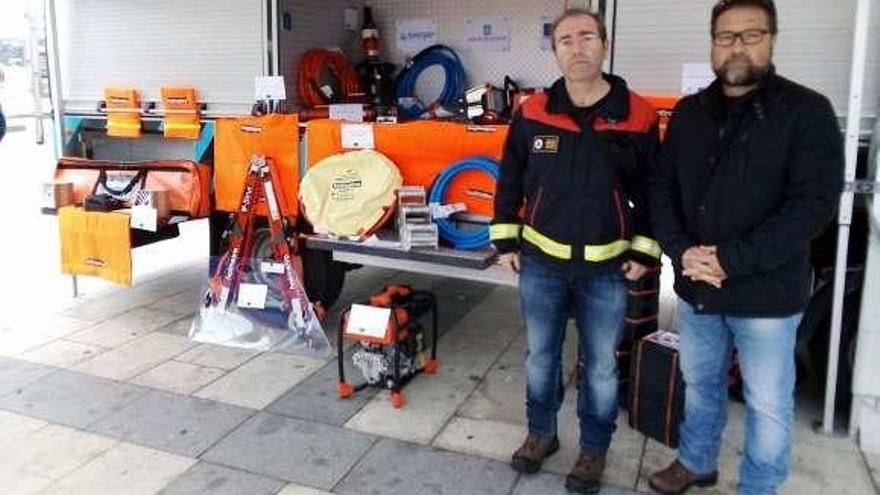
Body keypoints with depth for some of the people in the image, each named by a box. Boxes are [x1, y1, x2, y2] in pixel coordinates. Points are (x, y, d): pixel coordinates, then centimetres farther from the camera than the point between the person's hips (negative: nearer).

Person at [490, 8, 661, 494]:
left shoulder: (638, 117, -7)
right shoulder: (532, 114, -4)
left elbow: (653, 189, 1)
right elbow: (509, 180, 5)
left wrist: (645, 251, -1)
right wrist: (506, 241, 4)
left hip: (606, 268, -1)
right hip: (541, 262, 1)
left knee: (600, 366, 12)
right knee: (539, 356, 16)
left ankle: (594, 449, 32)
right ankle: (541, 432, 38)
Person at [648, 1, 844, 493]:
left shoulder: (808, 111, -9)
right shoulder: (689, 113, 5)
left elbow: (813, 204, -16)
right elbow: (662, 188, 6)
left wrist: (731, 260, -22)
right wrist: (682, 251, -11)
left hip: (766, 293, -4)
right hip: (695, 287, 5)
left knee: (769, 404, 10)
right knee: (700, 383, 21)